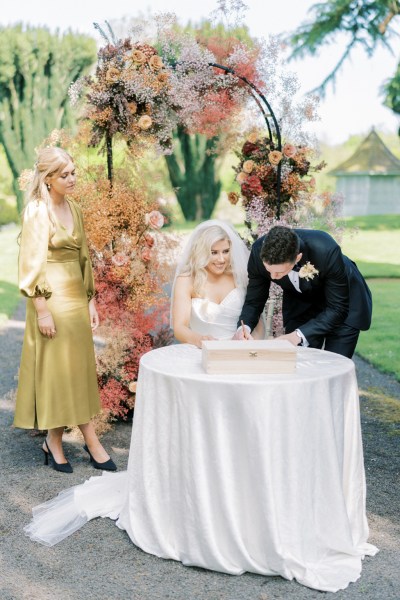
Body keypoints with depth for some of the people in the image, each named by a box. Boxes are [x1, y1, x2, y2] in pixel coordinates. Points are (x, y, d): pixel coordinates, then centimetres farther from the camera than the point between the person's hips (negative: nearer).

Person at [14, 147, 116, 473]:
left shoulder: (74, 209, 10)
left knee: (81, 367, 10)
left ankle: (90, 439, 20)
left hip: (76, 296, 7)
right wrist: (42, 309, -17)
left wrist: (91, 299, 11)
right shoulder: (36, 211, -11)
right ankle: (54, 441, 15)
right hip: (52, 298, -7)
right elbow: (31, 264, -14)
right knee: (55, 368, 2)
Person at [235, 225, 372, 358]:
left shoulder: (326, 251, -38)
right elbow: (254, 300, -14)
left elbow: (337, 309, -29)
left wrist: (299, 335, -40)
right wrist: (244, 327, -34)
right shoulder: (259, 252, -27)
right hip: (300, 305, 3)